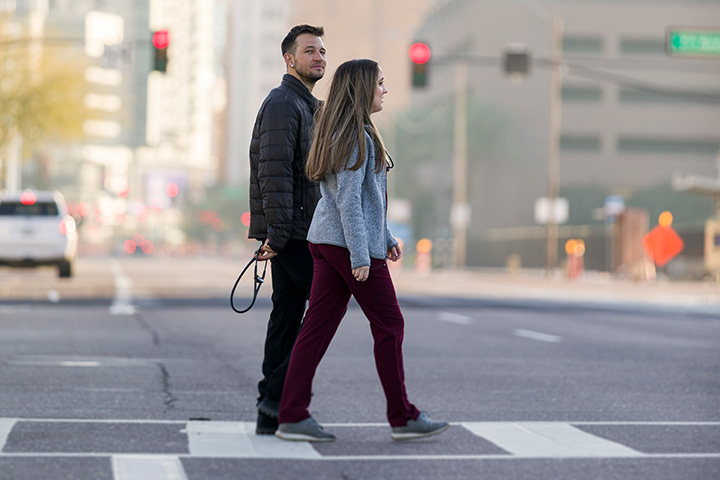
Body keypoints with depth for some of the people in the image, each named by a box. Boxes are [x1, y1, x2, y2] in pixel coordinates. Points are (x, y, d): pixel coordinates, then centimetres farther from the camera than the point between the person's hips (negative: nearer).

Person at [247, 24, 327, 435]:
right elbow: (273, 171, -20)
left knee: (287, 315, 7)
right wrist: (277, 233, -24)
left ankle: (272, 412, 7)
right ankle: (281, 395, -8)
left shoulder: (307, 107, 22)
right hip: (290, 231, -10)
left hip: (295, 231, 10)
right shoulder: (283, 104, -11)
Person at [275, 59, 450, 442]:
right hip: (348, 242, -9)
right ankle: (403, 418, 7)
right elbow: (348, 198, -18)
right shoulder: (356, 136, -13)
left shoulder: (344, 133, 17)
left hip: (326, 240, 9)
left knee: (317, 326, 4)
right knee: (389, 325, 0)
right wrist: (361, 255, -20)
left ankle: (292, 417, 1)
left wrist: (386, 238, 25)